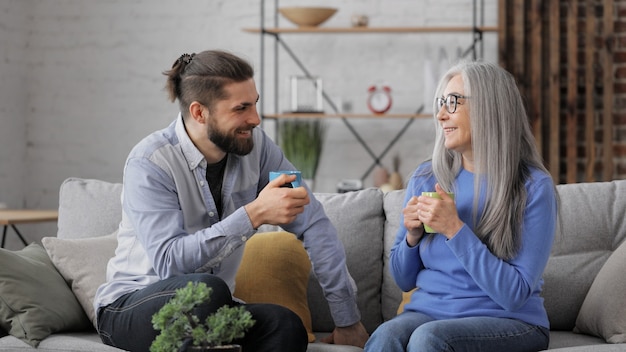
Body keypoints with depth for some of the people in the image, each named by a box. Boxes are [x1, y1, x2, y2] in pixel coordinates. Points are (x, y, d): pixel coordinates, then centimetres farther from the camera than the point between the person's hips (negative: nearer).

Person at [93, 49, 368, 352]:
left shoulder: (254, 145, -5)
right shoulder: (149, 164, -18)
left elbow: (314, 224, -3)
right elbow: (169, 261, -29)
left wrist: (347, 319, -5)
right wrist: (254, 214, -35)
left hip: (207, 311, 4)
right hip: (131, 307, -4)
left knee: (286, 326, -28)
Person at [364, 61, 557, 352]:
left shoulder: (533, 187, -7)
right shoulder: (425, 178, 6)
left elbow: (513, 295, -13)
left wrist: (454, 230, -19)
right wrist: (412, 236, -6)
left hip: (509, 323, -3)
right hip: (428, 311, 3)